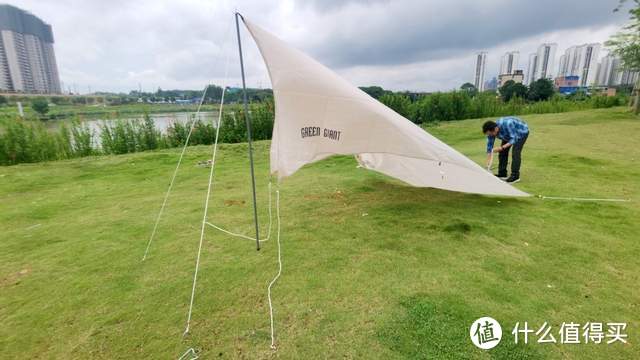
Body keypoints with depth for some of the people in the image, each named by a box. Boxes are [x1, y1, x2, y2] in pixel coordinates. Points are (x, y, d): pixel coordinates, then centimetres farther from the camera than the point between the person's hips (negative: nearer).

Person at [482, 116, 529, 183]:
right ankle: (502, 174, 8)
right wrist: (487, 164, -17)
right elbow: (489, 146, -17)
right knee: (502, 152, -2)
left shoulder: (507, 124, -42)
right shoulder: (491, 130, -22)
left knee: (515, 153, -18)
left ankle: (515, 176, -14)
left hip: (522, 132, -6)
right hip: (509, 134, 6)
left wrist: (501, 147, -48)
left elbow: (514, 139, -36)